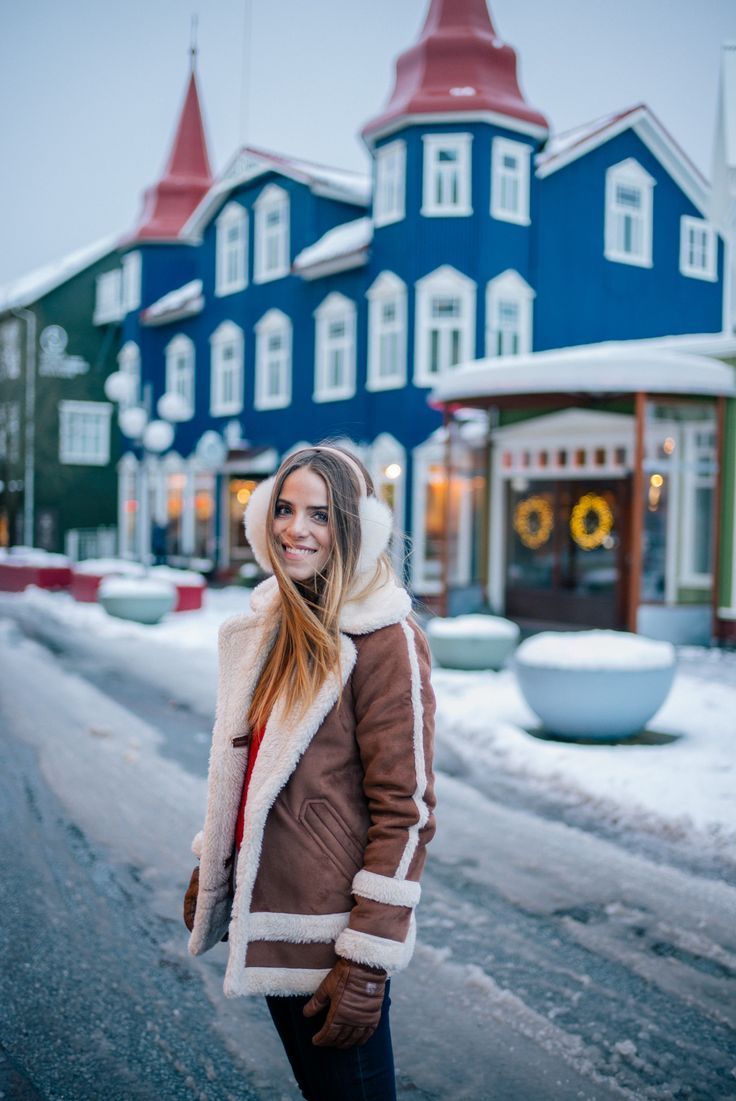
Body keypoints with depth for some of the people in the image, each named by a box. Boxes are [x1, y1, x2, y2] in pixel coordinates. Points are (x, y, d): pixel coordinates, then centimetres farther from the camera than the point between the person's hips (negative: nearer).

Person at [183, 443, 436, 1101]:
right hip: (268, 920, 7)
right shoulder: (269, 625, 5)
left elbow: (404, 812, -19)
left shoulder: (386, 642, -18)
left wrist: (367, 966, -19)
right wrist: (209, 875, 17)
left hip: (332, 936, -7)